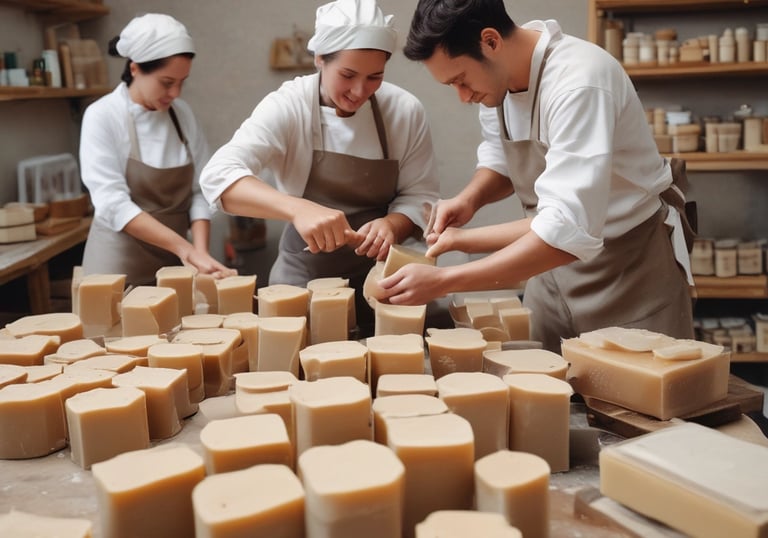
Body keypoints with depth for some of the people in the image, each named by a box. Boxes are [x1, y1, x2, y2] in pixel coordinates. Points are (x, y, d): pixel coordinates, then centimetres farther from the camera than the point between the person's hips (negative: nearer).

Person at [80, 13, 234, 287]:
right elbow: (113, 205, -20)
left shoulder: (182, 114, 1)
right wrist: (184, 247, -27)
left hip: (174, 262, 4)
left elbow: (200, 189, 0)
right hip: (121, 266, -4)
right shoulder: (102, 116, -12)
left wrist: (200, 252, -15)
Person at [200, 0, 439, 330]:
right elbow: (219, 176, -27)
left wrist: (392, 224, -26)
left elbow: (419, 197, -3)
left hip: (377, 279, 2)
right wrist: (296, 208, -44)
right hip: (303, 280, -1)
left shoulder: (405, 111, -9)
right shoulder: (287, 107, -16)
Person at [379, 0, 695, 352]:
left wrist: (444, 280, -37)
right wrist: (469, 198, -12)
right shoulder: (495, 71, -6)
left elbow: (568, 232, -38)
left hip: (632, 264, -6)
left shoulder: (578, 84, -30)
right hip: (557, 258, 7)